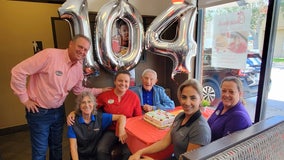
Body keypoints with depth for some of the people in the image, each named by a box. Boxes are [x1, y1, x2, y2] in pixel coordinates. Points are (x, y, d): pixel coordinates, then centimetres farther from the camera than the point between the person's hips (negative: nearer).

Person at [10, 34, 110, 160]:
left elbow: (78, 90, 10)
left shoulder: (79, 67, -1)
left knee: (57, 146, 22)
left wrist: (100, 90, 5)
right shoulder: (50, 55, -24)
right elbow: (18, 71, -20)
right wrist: (24, 99, -15)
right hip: (39, 111, -6)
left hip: (59, 111, 6)